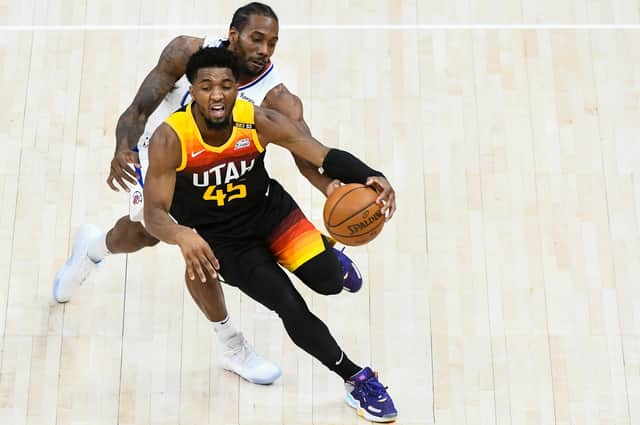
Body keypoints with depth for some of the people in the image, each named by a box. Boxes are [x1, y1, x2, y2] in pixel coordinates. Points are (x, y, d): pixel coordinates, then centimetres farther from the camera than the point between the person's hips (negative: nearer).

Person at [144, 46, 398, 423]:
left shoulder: (258, 121, -23)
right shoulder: (170, 139, -28)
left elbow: (325, 156, -22)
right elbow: (154, 214, -30)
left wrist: (370, 177, -42)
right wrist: (182, 235, -54)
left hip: (269, 208, 2)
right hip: (220, 237, -2)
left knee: (329, 281, -15)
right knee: (290, 308, -14)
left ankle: (329, 250, 27)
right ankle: (357, 381, 8)